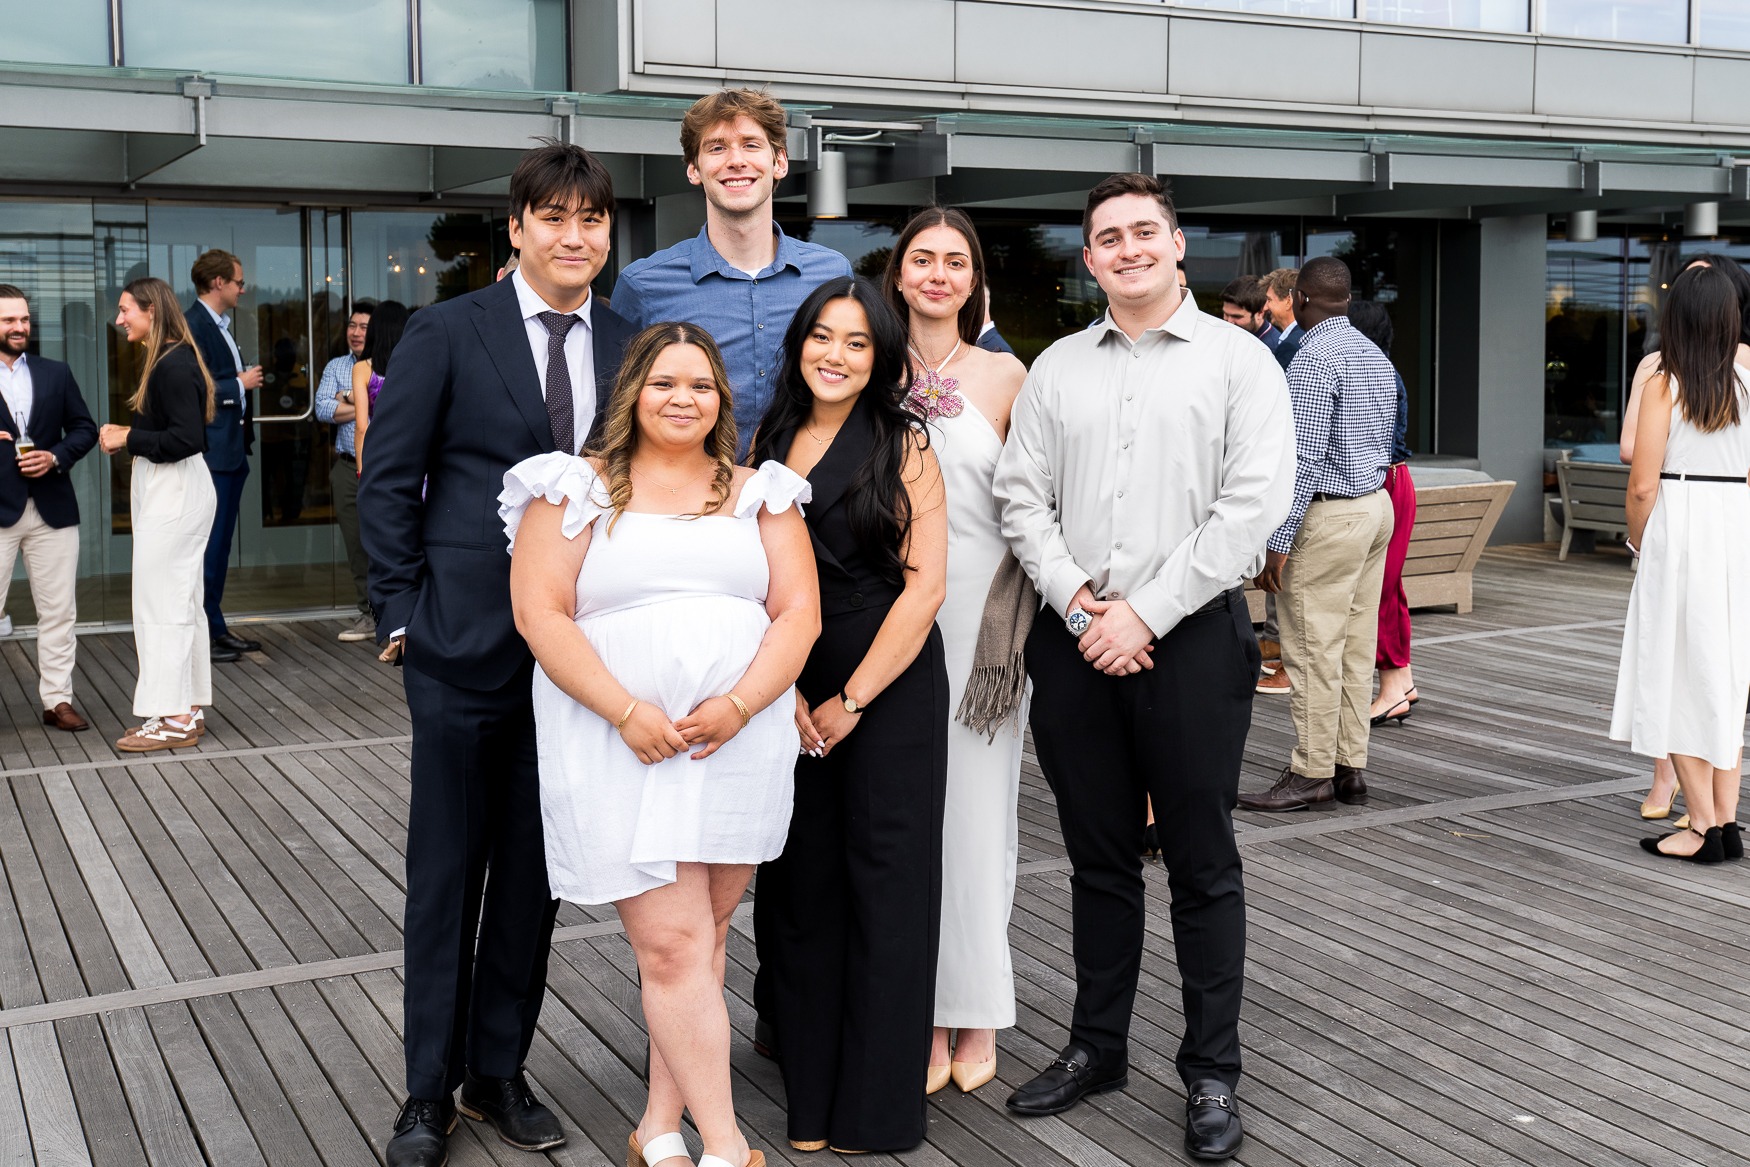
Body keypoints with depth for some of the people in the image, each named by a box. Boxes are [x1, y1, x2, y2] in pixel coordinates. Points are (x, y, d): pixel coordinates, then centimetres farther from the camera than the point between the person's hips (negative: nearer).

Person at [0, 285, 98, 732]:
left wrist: (56, 457, -7)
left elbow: (84, 427, 10)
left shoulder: (56, 373, 11)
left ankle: (57, 700, 14)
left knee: (58, 611, 7)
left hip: (52, 508, 3)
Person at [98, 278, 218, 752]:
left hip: (175, 493, -10)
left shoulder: (173, 365, -17)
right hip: (166, 492, 10)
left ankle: (174, 719, 0)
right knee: (181, 601, 13)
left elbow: (186, 438, -23)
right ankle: (189, 711, 21)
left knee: (163, 603, -5)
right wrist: (127, 435, 4)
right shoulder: (166, 361, 13)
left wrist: (129, 439, -13)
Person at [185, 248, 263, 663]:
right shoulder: (193, 326, -14)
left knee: (219, 547, 14)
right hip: (210, 454, -10)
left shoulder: (221, 326, 17)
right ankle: (200, 634, 1)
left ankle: (215, 627, 22)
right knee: (207, 547, -5)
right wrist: (240, 384, -13)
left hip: (232, 452, 10)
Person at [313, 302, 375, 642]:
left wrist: (350, 398, -8)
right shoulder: (335, 368, 14)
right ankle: (369, 614, 13)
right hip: (348, 467, 4)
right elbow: (323, 410, 0)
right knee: (356, 544, 5)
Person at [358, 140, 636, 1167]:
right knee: (447, 869, 6)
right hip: (464, 640, -3)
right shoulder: (450, 332, -2)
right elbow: (389, 481, -1)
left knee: (536, 869, 11)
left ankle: (500, 1071, 25)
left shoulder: (628, 349, 7)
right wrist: (402, 613, -6)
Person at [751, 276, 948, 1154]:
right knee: (802, 884, 9)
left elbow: (925, 583, -10)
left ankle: (878, 1104, 15)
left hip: (891, 688, -4)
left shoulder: (903, 445, -5)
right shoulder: (769, 442, 9)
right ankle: (812, 1093, 22)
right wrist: (782, 688, -4)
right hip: (789, 694, 4)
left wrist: (852, 700, -11)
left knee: (885, 884, 2)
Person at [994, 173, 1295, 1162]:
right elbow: (1022, 495, 7)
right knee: (1099, 859, 13)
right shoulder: (1058, 368, 11)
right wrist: (1080, 603, -8)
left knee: (1203, 865, 5)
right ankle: (1098, 1048, 26)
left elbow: (1255, 504, -10)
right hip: (1077, 643, 4)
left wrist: (1145, 612, -13)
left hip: (1193, 638, -3)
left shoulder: (1237, 360, 0)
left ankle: (1213, 1073, 15)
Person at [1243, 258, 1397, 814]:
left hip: (1328, 514, -9)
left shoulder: (1314, 359, -15)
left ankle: (1311, 773, 2)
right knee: (1356, 647, 12)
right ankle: (1350, 767, 17)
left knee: (1314, 650, -3)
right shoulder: (1376, 355, 13)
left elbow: (1304, 458, -21)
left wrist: (1279, 542, -19)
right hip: (1376, 504, 9)